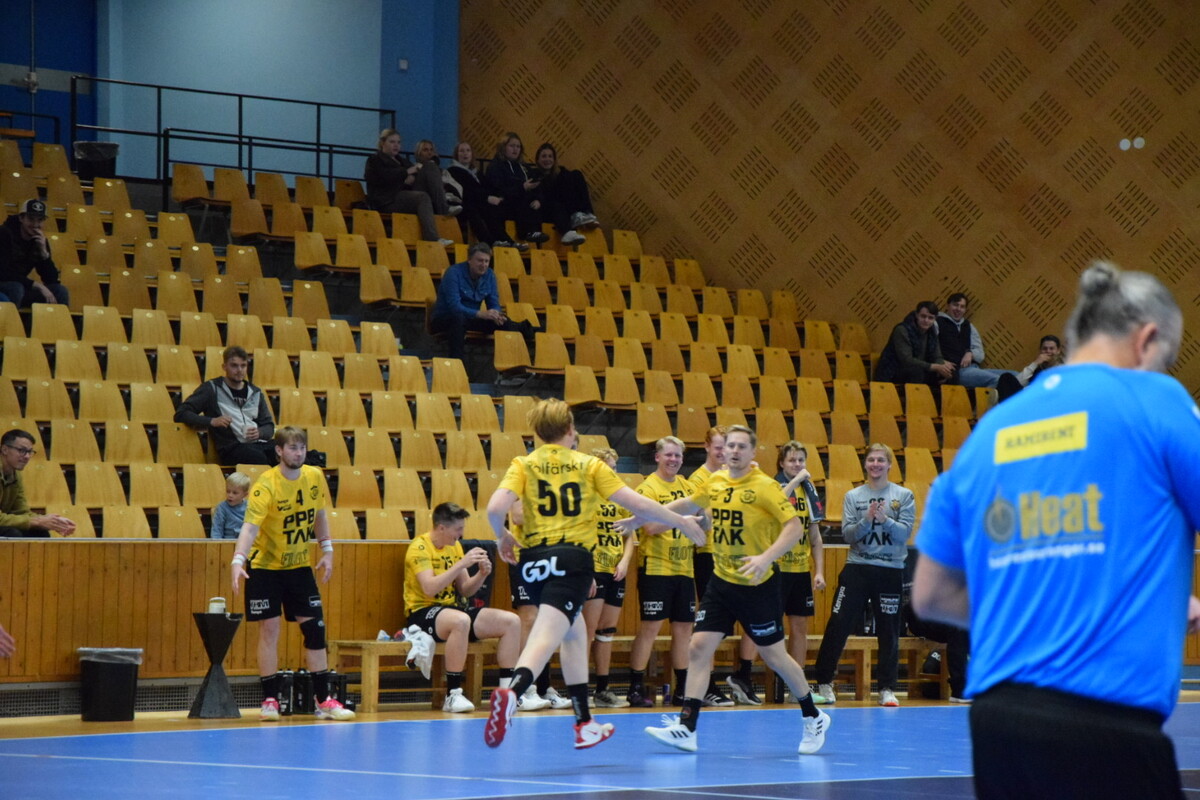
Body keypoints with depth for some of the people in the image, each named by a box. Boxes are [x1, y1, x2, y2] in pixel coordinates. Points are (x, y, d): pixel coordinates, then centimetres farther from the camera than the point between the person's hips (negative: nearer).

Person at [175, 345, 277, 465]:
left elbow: (269, 426, 26)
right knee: (257, 458, -41)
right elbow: (181, 414, 5)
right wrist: (212, 421, -10)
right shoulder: (212, 389, 10)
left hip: (259, 443, 4)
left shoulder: (255, 393, 23)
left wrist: (259, 433, 1)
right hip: (232, 447, -4)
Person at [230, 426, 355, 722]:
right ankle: (270, 701, 5)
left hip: (300, 566, 5)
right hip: (265, 567, -5)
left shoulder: (315, 477, -5)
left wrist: (327, 550, 4)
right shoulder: (266, 486, -23)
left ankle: (323, 701, 7)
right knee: (269, 630, -4)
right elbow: (250, 527, -33)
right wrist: (238, 560, -47)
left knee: (315, 629, 1)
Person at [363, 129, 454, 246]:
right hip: (389, 202, -6)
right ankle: (432, 238, -50)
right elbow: (384, 176, -8)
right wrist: (407, 172, -11)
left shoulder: (401, 160, 32)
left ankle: (443, 209, -24)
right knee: (423, 197, -35)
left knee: (430, 168, -8)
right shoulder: (374, 160, 13)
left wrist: (413, 177, -7)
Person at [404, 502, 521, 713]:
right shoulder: (420, 547, -11)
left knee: (512, 622, -5)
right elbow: (429, 589, -25)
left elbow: (464, 590, 14)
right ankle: (453, 695, -36)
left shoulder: (455, 546, 14)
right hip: (422, 613, -8)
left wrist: (481, 575, -6)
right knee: (461, 621, -41)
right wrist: (462, 563, -26)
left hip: (451, 609, 8)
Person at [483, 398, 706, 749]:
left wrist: (503, 536, 12)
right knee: (545, 637, -16)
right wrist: (682, 522, 14)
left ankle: (585, 723, 25)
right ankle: (512, 693, -46)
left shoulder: (524, 465, 7)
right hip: (573, 558, -3)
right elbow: (636, 503, 2)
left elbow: (495, 508, -9)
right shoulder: (589, 465, 6)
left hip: (534, 559, 3)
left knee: (575, 632, 24)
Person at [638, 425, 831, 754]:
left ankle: (814, 718, 25)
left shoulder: (763, 486, -13)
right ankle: (686, 728, -5)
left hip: (758, 585, -5)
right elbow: (687, 504, 24)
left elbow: (795, 526, -19)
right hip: (721, 580, 5)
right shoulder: (716, 482, 5)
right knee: (698, 647, -5)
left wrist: (766, 558, -32)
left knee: (774, 655, 5)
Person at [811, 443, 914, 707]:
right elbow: (847, 534, -1)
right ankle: (824, 682, 8)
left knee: (889, 631, 4)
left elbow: (905, 532, -5)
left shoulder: (903, 496, 3)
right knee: (838, 625, -3)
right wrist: (866, 520, -18)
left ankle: (887, 688, 12)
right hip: (857, 569, 0)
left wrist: (885, 520, -22)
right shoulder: (853, 496, 6)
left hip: (891, 570, 0)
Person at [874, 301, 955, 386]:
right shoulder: (902, 330, -20)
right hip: (892, 375, -7)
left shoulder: (932, 332, 3)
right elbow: (906, 360, -28)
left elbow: (936, 357, 3)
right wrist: (935, 367, -31)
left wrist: (943, 365, -23)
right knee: (917, 370, -36)